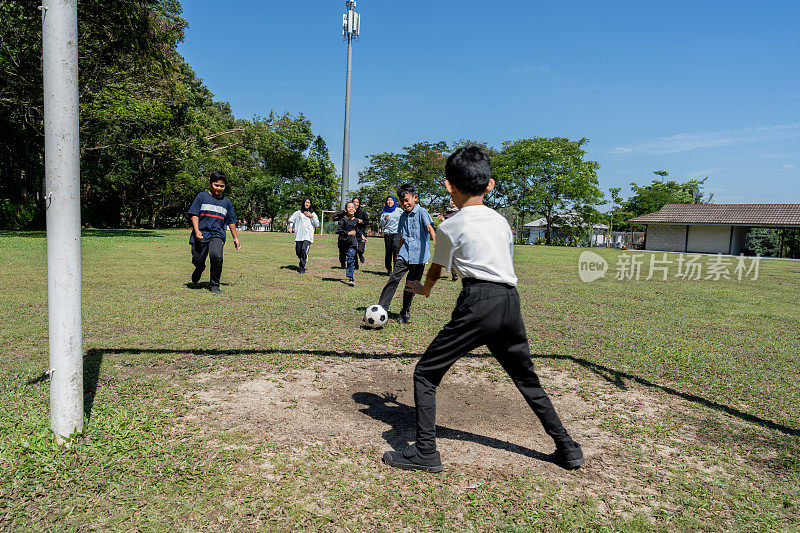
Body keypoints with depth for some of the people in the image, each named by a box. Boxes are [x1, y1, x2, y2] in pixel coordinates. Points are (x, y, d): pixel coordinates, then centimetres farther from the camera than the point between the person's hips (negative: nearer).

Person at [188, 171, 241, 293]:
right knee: (197, 260, -1)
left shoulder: (226, 201, 14)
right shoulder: (202, 196, 6)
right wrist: (197, 231, -13)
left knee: (216, 255, -25)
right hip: (201, 234, 0)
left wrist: (236, 238, 22)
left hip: (217, 234, 0)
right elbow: (194, 214, 1)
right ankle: (200, 269, 40)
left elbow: (231, 221, 21)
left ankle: (214, 285, -8)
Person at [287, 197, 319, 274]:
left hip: (308, 236, -2)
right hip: (299, 235, 2)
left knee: (304, 249, -20)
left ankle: (302, 268, -13)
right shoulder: (298, 213, 12)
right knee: (298, 251, 2)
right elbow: (291, 220, 20)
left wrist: (311, 216, -4)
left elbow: (317, 225, 5)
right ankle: (303, 261, 32)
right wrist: (290, 227, 3)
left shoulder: (313, 214, 12)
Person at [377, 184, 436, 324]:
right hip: (404, 254, 5)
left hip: (419, 255, -4)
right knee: (393, 279, -10)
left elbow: (429, 227, -21)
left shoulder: (421, 212, -4)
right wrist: (398, 254, 28)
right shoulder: (403, 216, 16)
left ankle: (405, 313, 21)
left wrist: (435, 241, -39)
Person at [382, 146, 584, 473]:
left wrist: (423, 290, 35)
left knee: (425, 374, 5)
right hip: (511, 301, 6)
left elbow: (436, 271, 13)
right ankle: (567, 448, 31)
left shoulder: (450, 226, 2)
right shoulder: (501, 220, 16)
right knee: (527, 378, 23)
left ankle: (425, 452, 4)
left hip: (478, 303, -6)